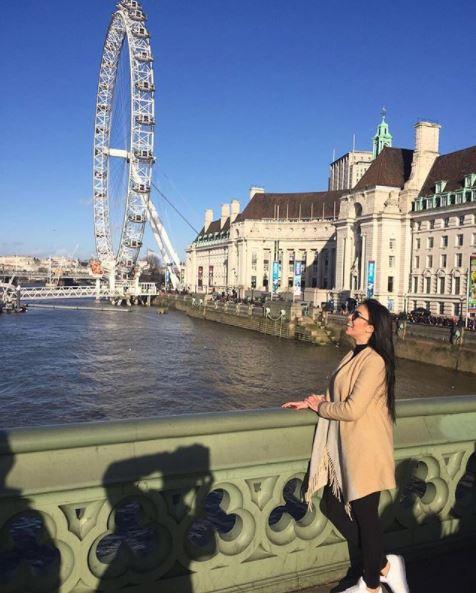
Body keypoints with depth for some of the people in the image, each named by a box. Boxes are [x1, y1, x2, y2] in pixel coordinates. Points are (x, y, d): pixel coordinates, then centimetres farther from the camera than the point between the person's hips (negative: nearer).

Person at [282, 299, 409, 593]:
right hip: (349, 447, 8)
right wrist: (310, 403, 2)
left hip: (366, 450, -8)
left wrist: (319, 407, -8)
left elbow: (352, 408, -23)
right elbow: (337, 395, 13)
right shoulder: (355, 356, 7)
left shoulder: (374, 361, -21)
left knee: (365, 514, 9)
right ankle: (384, 566, 34)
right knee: (361, 513, 17)